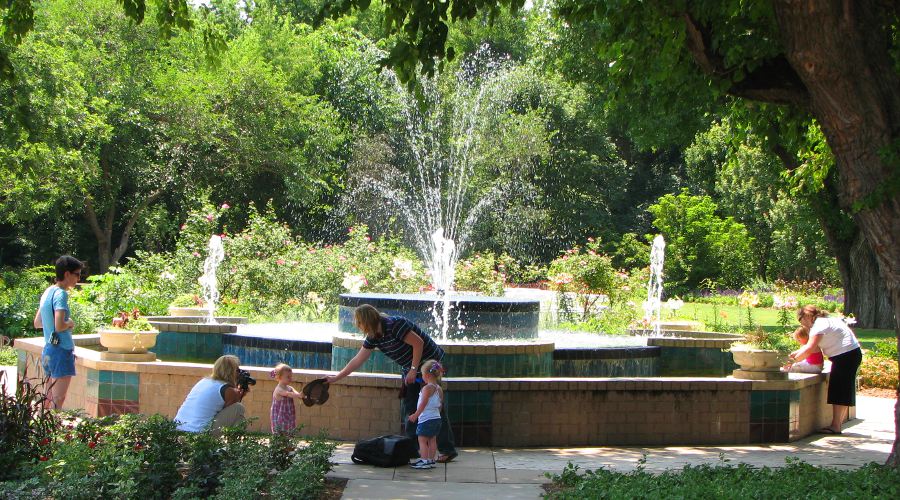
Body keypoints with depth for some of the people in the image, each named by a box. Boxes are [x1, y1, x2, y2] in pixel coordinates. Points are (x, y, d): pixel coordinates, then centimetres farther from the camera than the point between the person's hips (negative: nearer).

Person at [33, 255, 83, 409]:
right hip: (62, 351, -9)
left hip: (48, 350, 9)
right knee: (58, 400, -8)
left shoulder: (48, 292, 12)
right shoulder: (60, 294, -15)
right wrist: (70, 323, -6)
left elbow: (37, 323, 21)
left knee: (49, 399, 14)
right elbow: (59, 326, -27)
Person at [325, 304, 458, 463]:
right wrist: (336, 377, 8)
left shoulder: (394, 324, -25)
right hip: (411, 368, 9)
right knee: (408, 407, 6)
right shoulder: (373, 337, 1)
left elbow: (418, 342, -24)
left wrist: (413, 370, -21)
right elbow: (357, 360, 8)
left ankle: (448, 450, -5)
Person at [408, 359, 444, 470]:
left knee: (422, 440, -3)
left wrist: (416, 415, -17)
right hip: (436, 418, 9)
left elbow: (423, 403, -20)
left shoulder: (427, 388, -15)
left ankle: (424, 461, -7)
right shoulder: (439, 389, 10)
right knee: (432, 440, 13)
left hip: (426, 419, -9)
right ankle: (431, 460, 17)